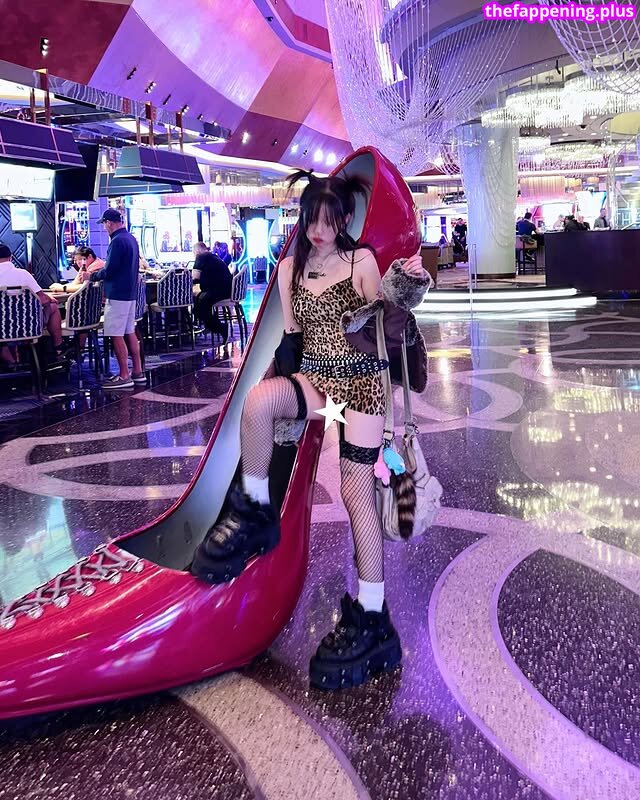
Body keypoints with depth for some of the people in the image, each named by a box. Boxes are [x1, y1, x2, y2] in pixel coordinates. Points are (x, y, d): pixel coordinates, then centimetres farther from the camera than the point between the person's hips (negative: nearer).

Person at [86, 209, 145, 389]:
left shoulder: (118, 241, -17)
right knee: (130, 333, 13)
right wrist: (101, 271, 23)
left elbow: (109, 271, -19)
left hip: (117, 294, -10)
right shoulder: (131, 238, 13)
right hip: (130, 292, 10)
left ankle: (124, 377, -4)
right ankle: (138, 372, 18)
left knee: (116, 336, -6)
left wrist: (91, 276, -2)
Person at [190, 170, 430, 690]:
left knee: (357, 490, -6)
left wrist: (406, 287, -16)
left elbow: (377, 326, -1)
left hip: (361, 379, -3)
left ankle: (372, 617, 3)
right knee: (258, 399, -32)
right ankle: (254, 513, -12)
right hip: (315, 378, 3)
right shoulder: (290, 269, 10)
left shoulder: (362, 261, 0)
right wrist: (282, 388, 4)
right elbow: (292, 337, 12)